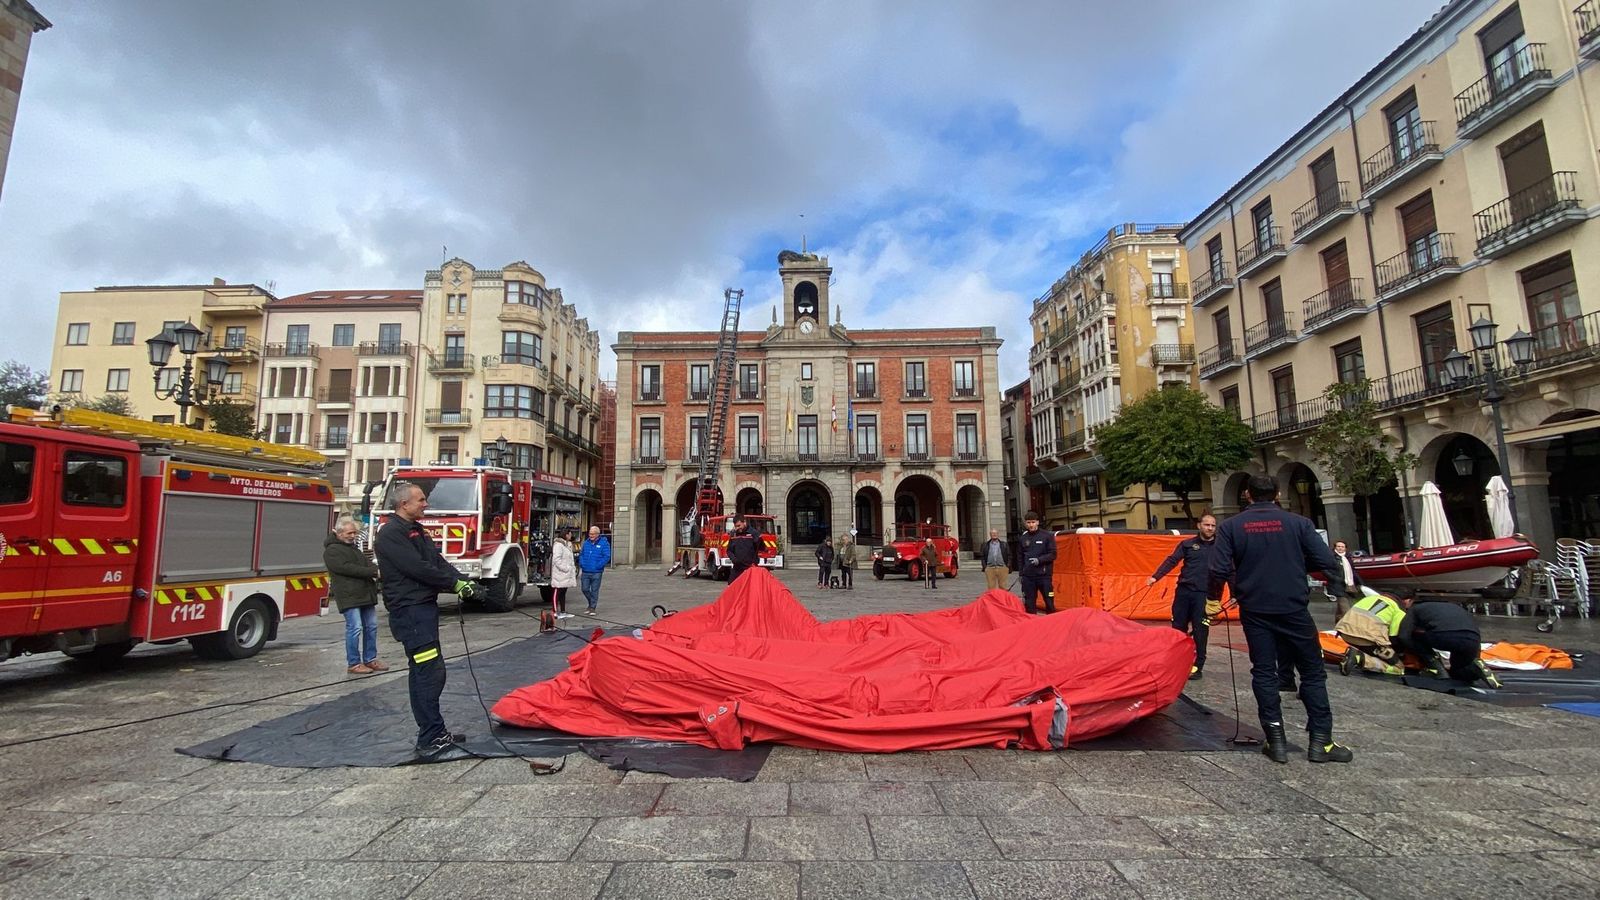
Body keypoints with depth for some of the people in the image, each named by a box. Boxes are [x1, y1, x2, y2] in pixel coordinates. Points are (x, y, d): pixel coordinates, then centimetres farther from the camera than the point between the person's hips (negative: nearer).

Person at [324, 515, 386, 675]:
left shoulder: (353, 548, 21)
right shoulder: (332, 551, -5)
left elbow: (367, 563, 12)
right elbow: (348, 569, -17)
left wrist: (379, 571, -10)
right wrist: (374, 572, -19)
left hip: (365, 594, 8)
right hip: (349, 596, -8)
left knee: (371, 627, 9)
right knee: (355, 628, -8)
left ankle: (370, 659, 17)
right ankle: (353, 664, 2)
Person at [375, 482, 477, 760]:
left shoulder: (417, 530, 17)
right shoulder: (391, 533, -14)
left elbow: (438, 561, 12)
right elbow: (418, 568, -21)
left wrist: (461, 581, -4)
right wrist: (454, 583, -12)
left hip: (425, 607, 10)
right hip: (409, 611, -10)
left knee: (427, 672, 14)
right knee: (429, 672, -11)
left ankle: (433, 731, 23)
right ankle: (430, 742, -6)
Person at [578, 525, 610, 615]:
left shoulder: (604, 543, -5)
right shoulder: (586, 543, 10)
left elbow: (606, 557, -10)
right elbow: (581, 554, 17)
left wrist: (598, 566, -16)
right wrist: (582, 564, 2)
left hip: (596, 572, -4)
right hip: (585, 572, 4)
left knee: (594, 590, 3)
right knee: (585, 589, 7)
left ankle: (593, 608, 14)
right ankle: (591, 603, 30)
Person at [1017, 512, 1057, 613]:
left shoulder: (1047, 536, -1)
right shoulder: (1023, 538, 9)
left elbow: (1053, 555, -3)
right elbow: (1020, 557, 15)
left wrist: (1039, 560, -16)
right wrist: (1021, 573, 10)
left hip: (1044, 575, -3)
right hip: (1028, 576, 3)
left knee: (1049, 602, -1)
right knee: (1029, 604, 7)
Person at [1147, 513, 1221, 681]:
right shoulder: (1187, 544, 7)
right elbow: (1171, 561, 1)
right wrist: (1155, 577, -11)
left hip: (1205, 595, -1)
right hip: (1183, 591, 1)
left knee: (1200, 631, -1)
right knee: (1178, 628, 7)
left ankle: (1197, 667, 10)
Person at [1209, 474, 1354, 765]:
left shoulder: (1231, 526, -2)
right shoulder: (1298, 523, -2)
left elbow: (1219, 570, -7)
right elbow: (1328, 562, -4)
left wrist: (1214, 598, 8)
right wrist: (1338, 592, 10)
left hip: (1254, 610, 0)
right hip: (1294, 609, 0)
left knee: (1264, 672, 8)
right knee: (1313, 672, 12)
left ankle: (1276, 740, 9)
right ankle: (1321, 741, 13)